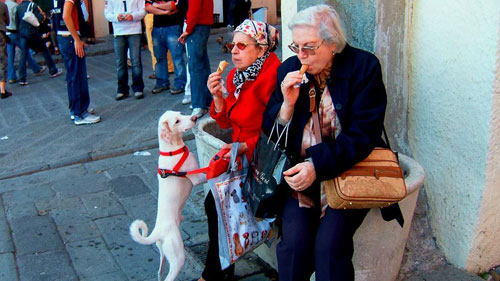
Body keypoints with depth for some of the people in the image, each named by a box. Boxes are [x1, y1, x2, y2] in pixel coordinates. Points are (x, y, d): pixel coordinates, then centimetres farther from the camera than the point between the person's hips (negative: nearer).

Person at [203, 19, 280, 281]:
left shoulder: (272, 76, -19)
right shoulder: (235, 76, 7)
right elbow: (226, 122, 10)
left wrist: (245, 147, -25)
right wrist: (217, 95, -6)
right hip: (241, 154, 7)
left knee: (218, 202, -9)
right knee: (213, 202, -5)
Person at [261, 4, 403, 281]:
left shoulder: (364, 67, -5)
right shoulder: (289, 69, 6)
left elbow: (362, 135, -11)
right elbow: (270, 132, 7)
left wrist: (318, 165, -23)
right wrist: (287, 103, -13)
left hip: (346, 169, -2)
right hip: (298, 171, 3)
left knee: (329, 243, -24)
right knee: (295, 241, -21)